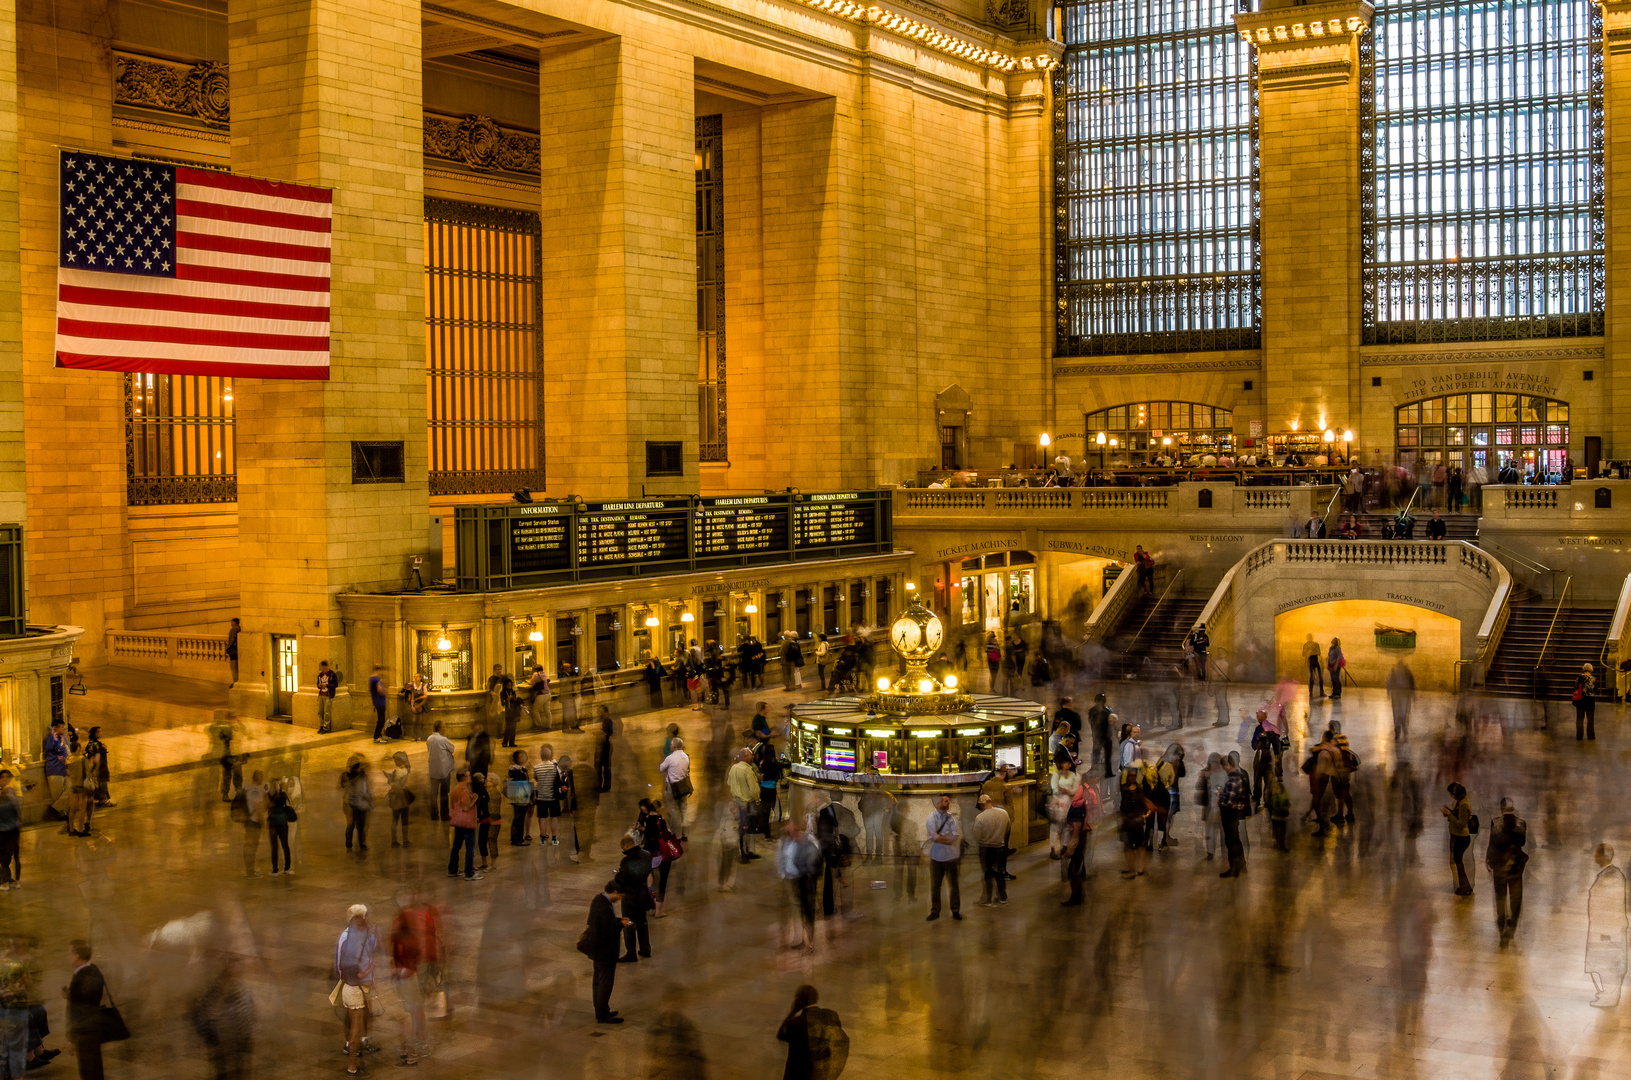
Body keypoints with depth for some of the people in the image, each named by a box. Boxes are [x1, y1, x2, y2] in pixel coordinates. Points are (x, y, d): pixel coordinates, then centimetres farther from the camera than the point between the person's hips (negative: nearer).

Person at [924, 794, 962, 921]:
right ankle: (935, 911, 15)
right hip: (936, 857, -1)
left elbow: (956, 836, -7)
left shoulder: (952, 817, 4)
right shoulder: (931, 818, -1)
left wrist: (940, 837, -13)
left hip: (952, 855, 1)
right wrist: (948, 838, -13)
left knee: (954, 884, 6)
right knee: (935, 885, 5)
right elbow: (932, 836, -13)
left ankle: (955, 910, 17)